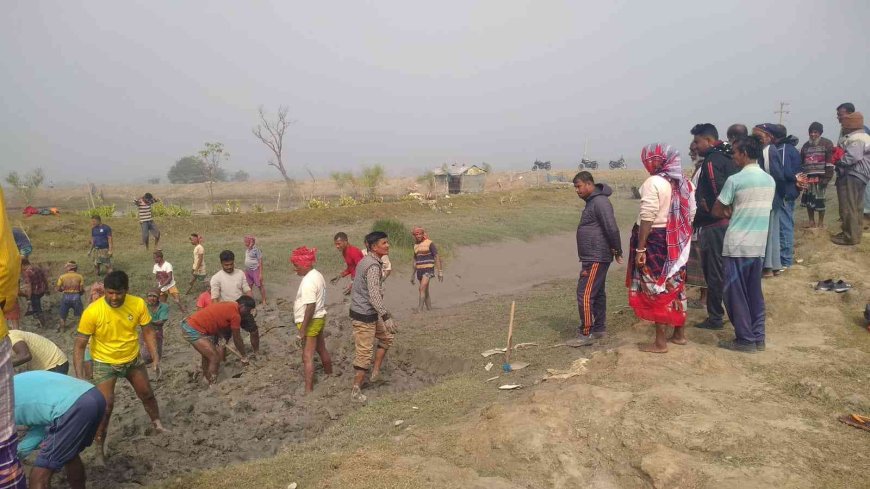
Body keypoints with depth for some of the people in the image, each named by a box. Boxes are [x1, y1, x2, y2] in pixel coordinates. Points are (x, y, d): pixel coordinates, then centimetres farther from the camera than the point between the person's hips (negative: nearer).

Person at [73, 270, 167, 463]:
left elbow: (148, 332, -5)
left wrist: (155, 358, -13)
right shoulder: (92, 312, -27)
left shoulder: (138, 304, -19)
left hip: (133, 359, 3)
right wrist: (79, 376, -25)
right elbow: (80, 345, -19)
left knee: (147, 394, 18)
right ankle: (99, 447, 7)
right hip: (105, 363, -3)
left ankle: (157, 423, 45)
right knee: (106, 405, -13)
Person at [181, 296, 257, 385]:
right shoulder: (235, 315, -11)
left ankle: (207, 380, 41)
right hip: (193, 330, -10)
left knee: (207, 355, 26)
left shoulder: (229, 306, 14)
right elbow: (237, 339, -2)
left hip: (187, 325, 10)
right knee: (215, 358, -5)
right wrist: (244, 357, 9)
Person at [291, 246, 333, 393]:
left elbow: (310, 307, -27)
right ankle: (329, 375, 42)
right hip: (319, 318, 10)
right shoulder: (317, 275, 7)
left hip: (310, 321, -10)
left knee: (307, 356, -6)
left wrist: (302, 331, -25)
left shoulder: (308, 281, -23)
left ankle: (308, 391, -4)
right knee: (321, 349, 25)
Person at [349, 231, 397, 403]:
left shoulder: (365, 261, 8)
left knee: (386, 336, 22)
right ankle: (356, 391, 11)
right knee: (364, 353, 0)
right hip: (364, 315, -10)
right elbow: (374, 295, -31)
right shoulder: (373, 266, -23)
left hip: (362, 311, 10)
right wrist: (386, 317, -33)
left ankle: (376, 371, 26)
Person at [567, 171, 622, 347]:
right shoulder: (592, 202, 16)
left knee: (585, 294, -9)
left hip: (596, 258, -10)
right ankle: (599, 328, 24)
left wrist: (617, 251, -14)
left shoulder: (600, 201, -17)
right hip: (593, 258, 11)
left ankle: (586, 334, -4)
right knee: (597, 293, 15)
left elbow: (612, 228, -23)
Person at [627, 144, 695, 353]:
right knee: (675, 285, 16)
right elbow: (690, 214, 11)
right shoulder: (684, 183, 9)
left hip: (656, 239, -8)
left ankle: (660, 342, 4)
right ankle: (679, 334, 28)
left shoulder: (653, 182, -16)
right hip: (677, 241, 8)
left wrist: (640, 248, -20)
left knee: (657, 289, -1)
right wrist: (682, 238, 18)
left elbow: (647, 218, -21)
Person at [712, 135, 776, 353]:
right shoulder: (770, 180, 7)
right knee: (755, 292, 15)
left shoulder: (735, 180, -13)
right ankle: (758, 338, 20)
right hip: (759, 244, 7)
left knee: (736, 293, 3)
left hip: (737, 245, -6)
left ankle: (745, 340, 7)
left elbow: (716, 211, -6)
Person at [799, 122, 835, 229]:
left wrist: (827, 177, -14)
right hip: (808, 177, 5)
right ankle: (811, 221, 19)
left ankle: (821, 222, 8)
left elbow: (830, 162, -7)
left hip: (820, 177, -5)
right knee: (807, 199, 6)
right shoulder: (806, 146, 17)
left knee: (819, 200, -4)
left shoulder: (827, 144, -1)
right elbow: (801, 162, 21)